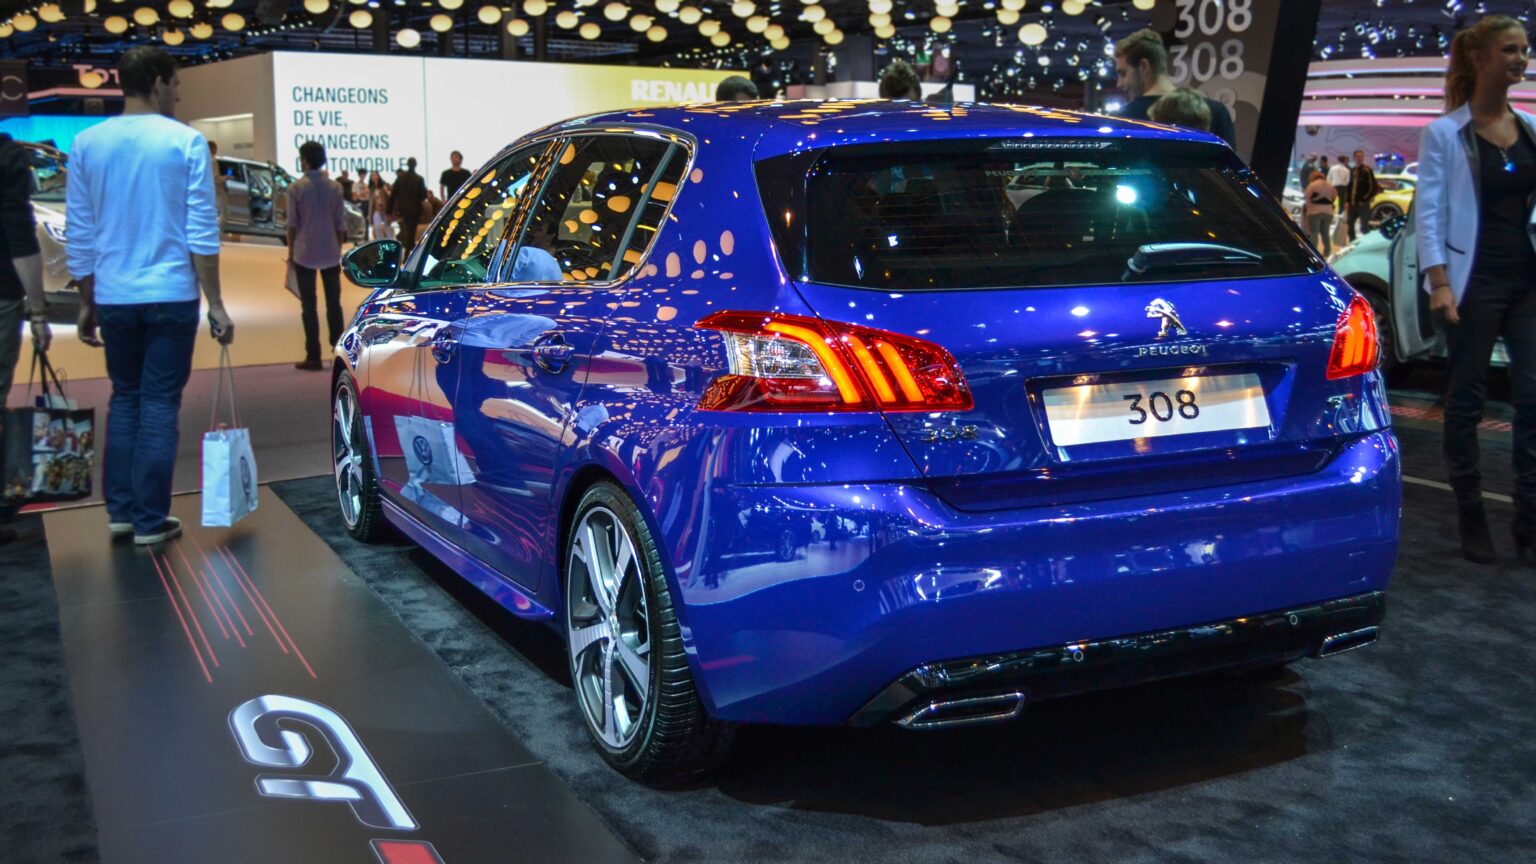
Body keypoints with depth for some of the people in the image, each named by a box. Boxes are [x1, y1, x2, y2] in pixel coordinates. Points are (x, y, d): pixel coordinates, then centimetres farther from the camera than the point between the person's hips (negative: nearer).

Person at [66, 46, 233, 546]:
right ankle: (150, 520, 5)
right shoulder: (185, 142, -7)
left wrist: (86, 303, 15)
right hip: (171, 296, -3)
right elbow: (202, 232, -9)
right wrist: (215, 304, -4)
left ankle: (120, 510, 18)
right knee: (160, 404, 3)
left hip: (113, 298, 3)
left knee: (124, 398, 18)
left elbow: (78, 235, 6)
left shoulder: (87, 144, 3)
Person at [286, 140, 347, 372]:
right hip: (330, 253, 3)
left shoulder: (297, 187, -7)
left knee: (308, 306, 2)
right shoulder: (335, 187, 1)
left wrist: (291, 252, 4)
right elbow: (340, 222, 3)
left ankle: (313, 357, 1)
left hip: (305, 253, -3)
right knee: (334, 303, 11)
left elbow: (292, 223, -5)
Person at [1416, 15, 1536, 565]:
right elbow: (1428, 212, -7)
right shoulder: (1444, 134, -2)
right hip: (1475, 281, -4)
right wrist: (1439, 282, -16)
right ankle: (1470, 520, 15)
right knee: (1467, 400, 3)